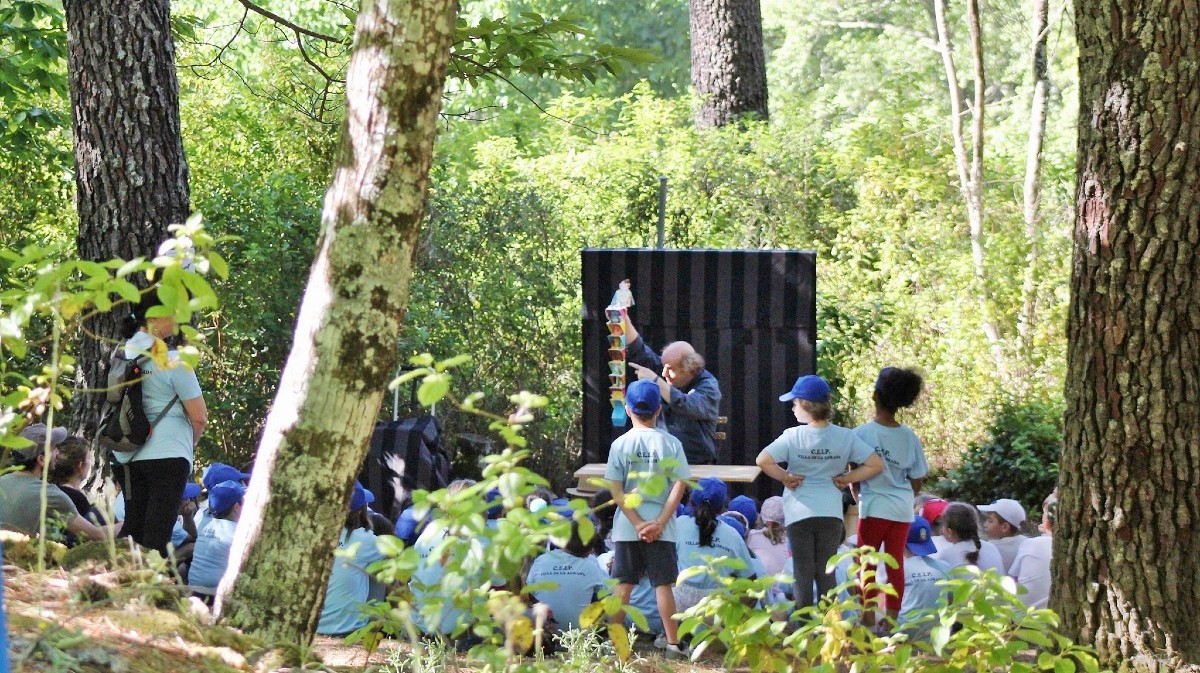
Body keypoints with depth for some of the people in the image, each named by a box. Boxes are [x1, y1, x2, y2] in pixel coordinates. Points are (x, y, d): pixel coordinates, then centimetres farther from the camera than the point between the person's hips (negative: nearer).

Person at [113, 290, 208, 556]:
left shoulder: (123, 354, 7)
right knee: (157, 533, -6)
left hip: (127, 456, 6)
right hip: (167, 455, -6)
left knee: (132, 527, 11)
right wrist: (190, 443, 13)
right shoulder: (172, 360, -12)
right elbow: (199, 416, -9)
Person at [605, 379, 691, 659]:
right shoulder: (671, 444, -1)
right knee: (663, 584, 3)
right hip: (661, 528, 0)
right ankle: (673, 643, 0)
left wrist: (637, 523, -7)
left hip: (626, 528, 0)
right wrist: (659, 523, -8)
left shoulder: (620, 444, -1)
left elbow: (616, 490, -5)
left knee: (623, 585, 6)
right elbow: (679, 486, -6)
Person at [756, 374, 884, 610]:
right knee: (826, 572, 11)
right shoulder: (845, 437, -4)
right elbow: (875, 464, -5)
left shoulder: (793, 436, -11)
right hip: (831, 514, 2)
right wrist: (846, 479, 1)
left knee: (803, 572, 6)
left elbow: (763, 461, -20)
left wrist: (785, 478, -5)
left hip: (799, 513, -2)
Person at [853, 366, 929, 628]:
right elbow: (917, 483, 6)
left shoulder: (861, 434, -10)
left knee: (867, 565, 4)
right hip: (902, 511, 4)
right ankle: (891, 621, 9)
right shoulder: (909, 437, 1)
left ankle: (868, 619, 0)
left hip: (873, 508, -4)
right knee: (896, 566, 7)